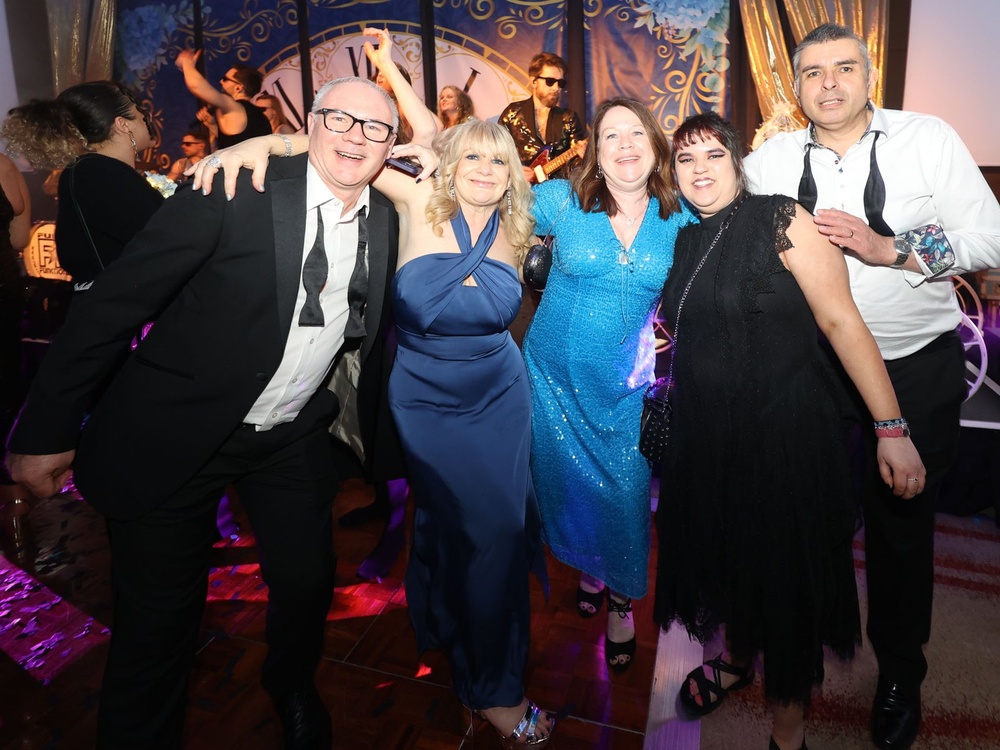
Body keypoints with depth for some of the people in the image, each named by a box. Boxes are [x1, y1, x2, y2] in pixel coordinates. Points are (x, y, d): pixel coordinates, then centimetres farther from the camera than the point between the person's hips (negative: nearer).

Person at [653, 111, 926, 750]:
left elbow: (841, 320, -16)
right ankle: (736, 659, 49)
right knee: (725, 557, 20)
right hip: (706, 434, 6)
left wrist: (892, 430, -19)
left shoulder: (781, 219, -10)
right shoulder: (687, 242, 8)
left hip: (785, 432, -5)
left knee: (785, 574, 7)